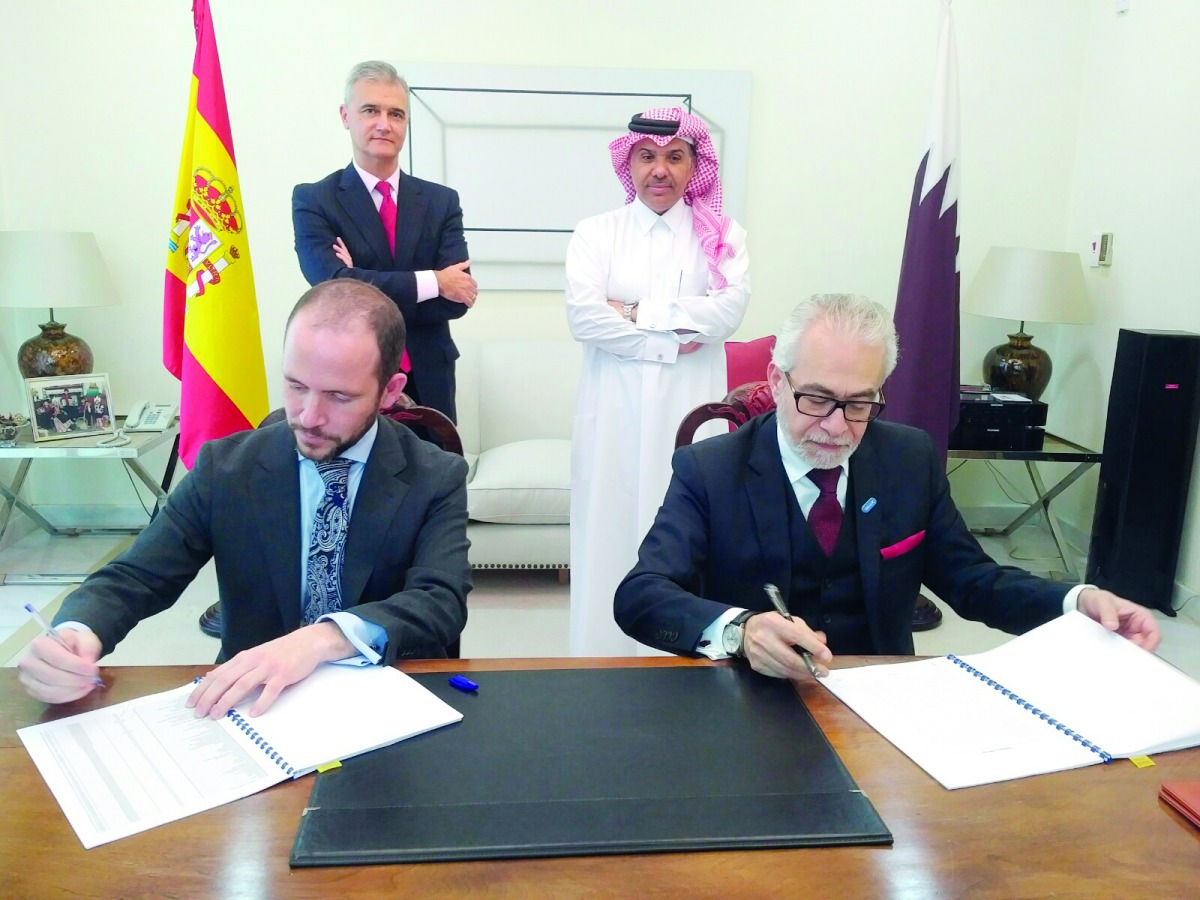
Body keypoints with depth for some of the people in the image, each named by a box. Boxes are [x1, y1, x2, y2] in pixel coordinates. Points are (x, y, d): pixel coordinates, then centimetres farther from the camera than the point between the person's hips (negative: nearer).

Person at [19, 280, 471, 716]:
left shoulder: (437, 480, -7)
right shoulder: (224, 468, -2)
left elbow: (442, 602, -18)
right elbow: (133, 579, -1)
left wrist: (323, 639, -34)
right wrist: (75, 634, -23)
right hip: (250, 705, 3)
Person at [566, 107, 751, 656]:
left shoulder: (722, 235, 9)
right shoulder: (595, 233, 8)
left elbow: (729, 310, -8)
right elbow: (583, 316, -7)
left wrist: (635, 311, -8)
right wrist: (669, 342, -8)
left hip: (690, 409, 0)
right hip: (615, 410, 0)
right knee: (612, 531, 0)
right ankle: (604, 659, 11)